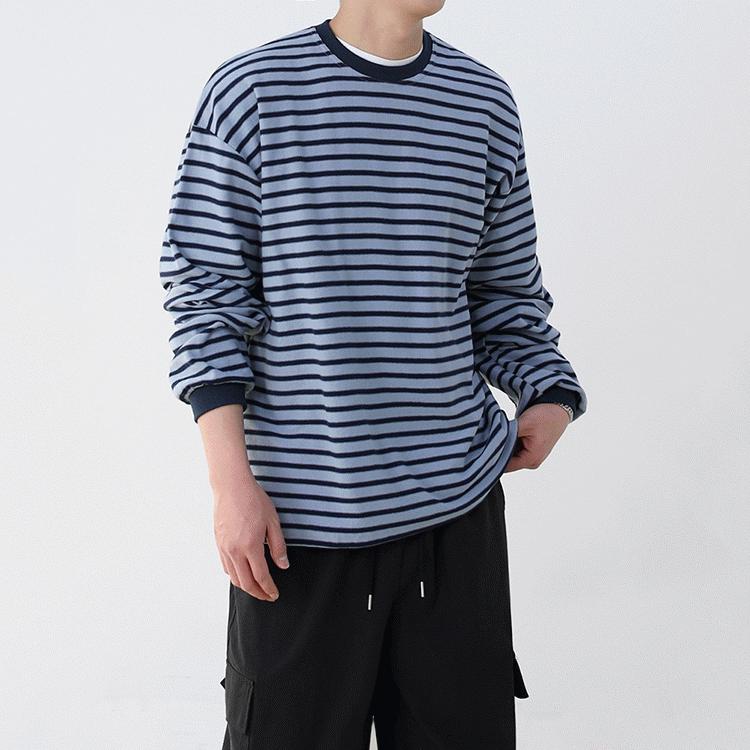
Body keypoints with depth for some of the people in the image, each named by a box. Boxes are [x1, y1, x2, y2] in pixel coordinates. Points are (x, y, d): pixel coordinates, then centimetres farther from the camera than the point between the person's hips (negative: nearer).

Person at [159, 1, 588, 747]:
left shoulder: (485, 102, 8)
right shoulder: (249, 91, -2)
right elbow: (208, 300, -3)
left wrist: (548, 394, -2)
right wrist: (232, 483, -9)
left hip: (456, 506, 3)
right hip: (299, 518, -3)